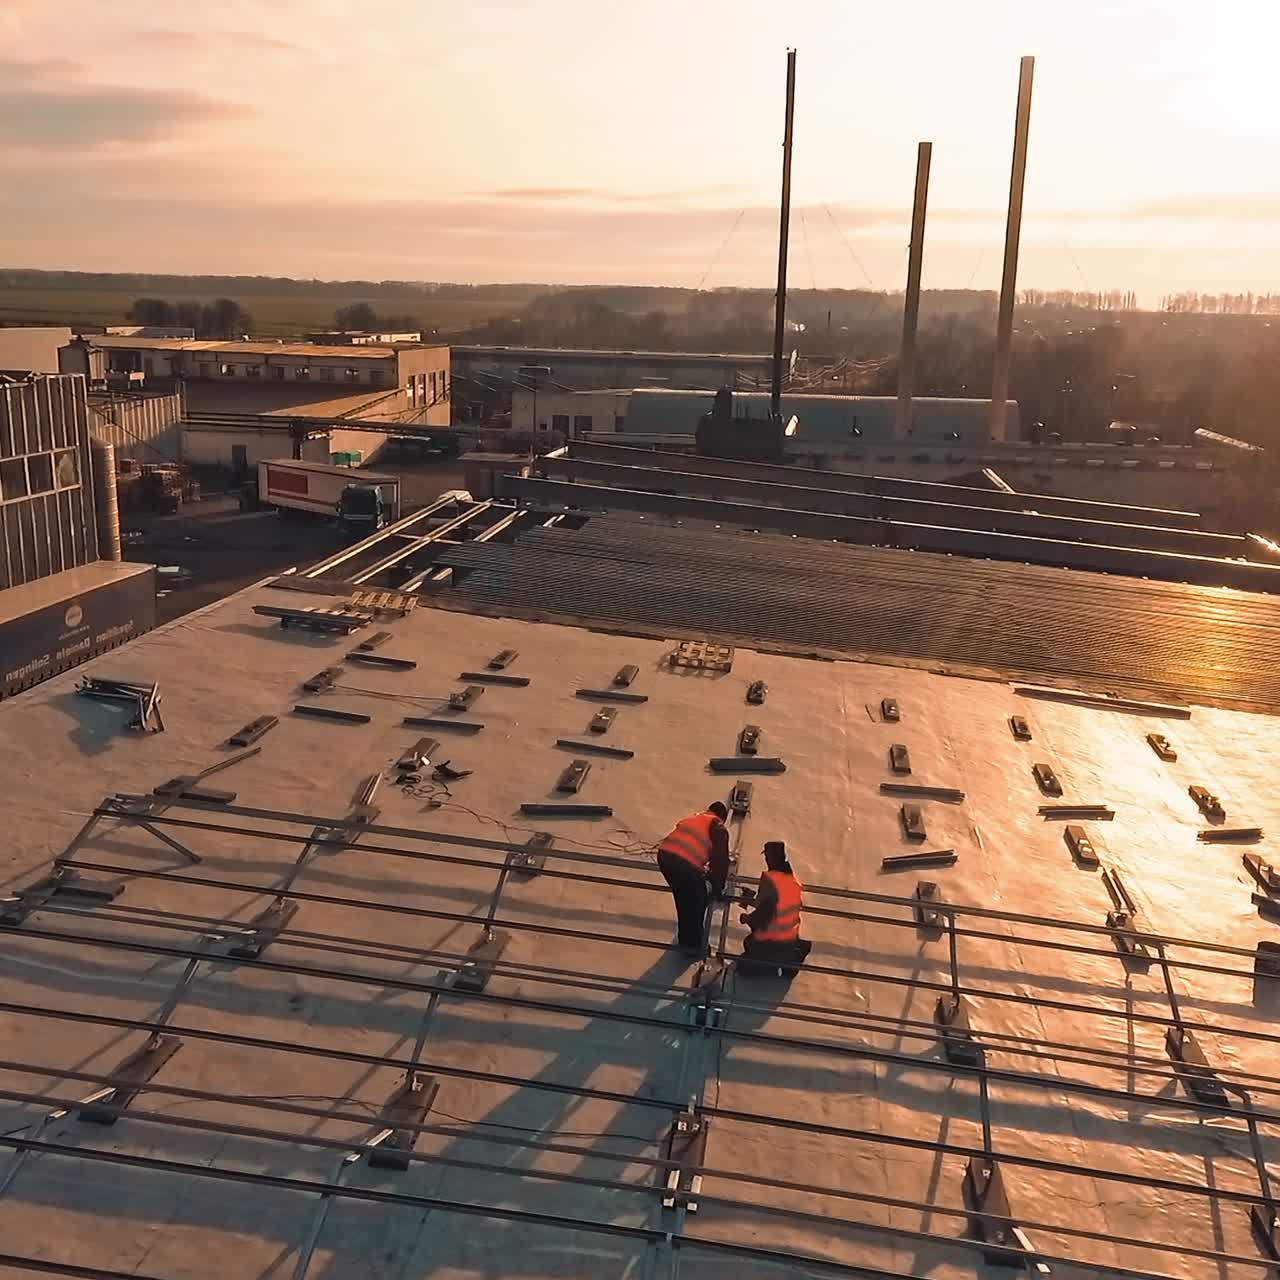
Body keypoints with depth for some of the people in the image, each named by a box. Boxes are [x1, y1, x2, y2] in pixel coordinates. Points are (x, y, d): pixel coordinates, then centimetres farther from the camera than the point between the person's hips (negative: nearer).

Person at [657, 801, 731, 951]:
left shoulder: (691, 818, 32)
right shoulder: (719, 829, 15)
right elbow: (721, 861, 14)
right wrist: (718, 889, 27)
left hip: (664, 856, 6)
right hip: (687, 864, -6)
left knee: (682, 900, 28)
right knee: (698, 904, 18)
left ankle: (685, 941, 42)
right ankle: (694, 945, 30)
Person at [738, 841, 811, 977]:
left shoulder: (770, 879, -22)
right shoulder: (794, 880, 3)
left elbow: (763, 913, -25)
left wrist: (747, 918, -4)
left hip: (769, 942, -7)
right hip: (791, 940, 7)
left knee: (744, 968, 6)